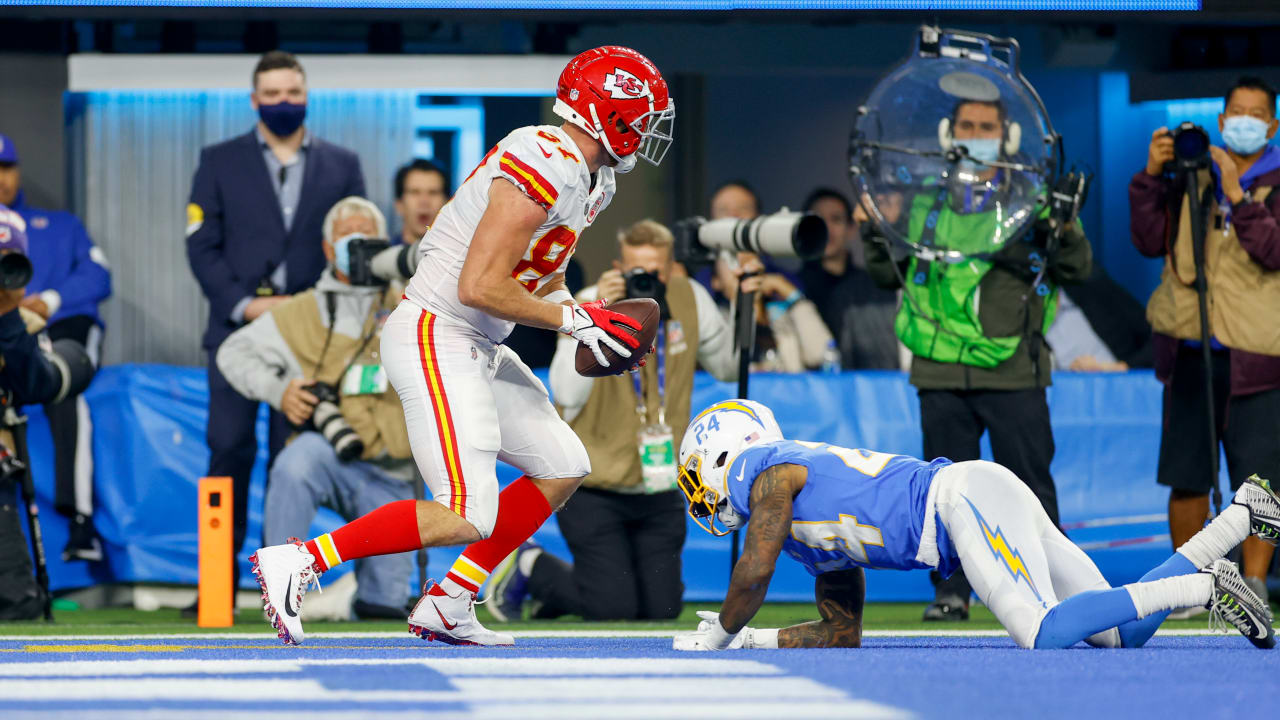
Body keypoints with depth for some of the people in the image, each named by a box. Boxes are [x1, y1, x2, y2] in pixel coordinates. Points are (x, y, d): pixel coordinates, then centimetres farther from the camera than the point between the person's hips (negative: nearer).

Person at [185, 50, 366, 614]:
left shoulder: (342, 166, 11)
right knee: (229, 449, -8)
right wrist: (244, 304, -10)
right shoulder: (220, 162, 9)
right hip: (237, 328, -1)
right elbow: (201, 245, 2)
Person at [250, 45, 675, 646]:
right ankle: (298, 561, -10)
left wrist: (586, 317, 5)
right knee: (467, 517, -15)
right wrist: (573, 319, -14)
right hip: (436, 341, -11)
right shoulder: (545, 168, -21)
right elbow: (481, 286, -24)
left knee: (562, 468, 14)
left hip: (477, 349, 11)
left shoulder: (590, 180, 12)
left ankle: (445, 607, 17)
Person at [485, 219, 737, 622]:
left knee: (662, 607, 1)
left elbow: (730, 367, 9)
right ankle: (528, 568, 17)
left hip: (661, 494, 5)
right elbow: (568, 394, -30)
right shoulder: (591, 303, -16)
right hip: (594, 493, -5)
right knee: (612, 607, -12)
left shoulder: (689, 299, -3)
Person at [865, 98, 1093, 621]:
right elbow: (889, 274, 19)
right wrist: (878, 234, 1)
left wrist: (1066, 232, -17)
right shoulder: (923, 202, 11)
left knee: (1029, 484, 0)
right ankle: (951, 591, 13)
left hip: (1012, 369, -2)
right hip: (942, 367, 2)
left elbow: (1076, 270, 2)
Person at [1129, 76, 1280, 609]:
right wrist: (1151, 177, -6)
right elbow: (1151, 241, 4)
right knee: (1186, 477, 6)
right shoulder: (1194, 175, 12)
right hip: (1190, 350, 3)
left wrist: (1237, 195, -21)